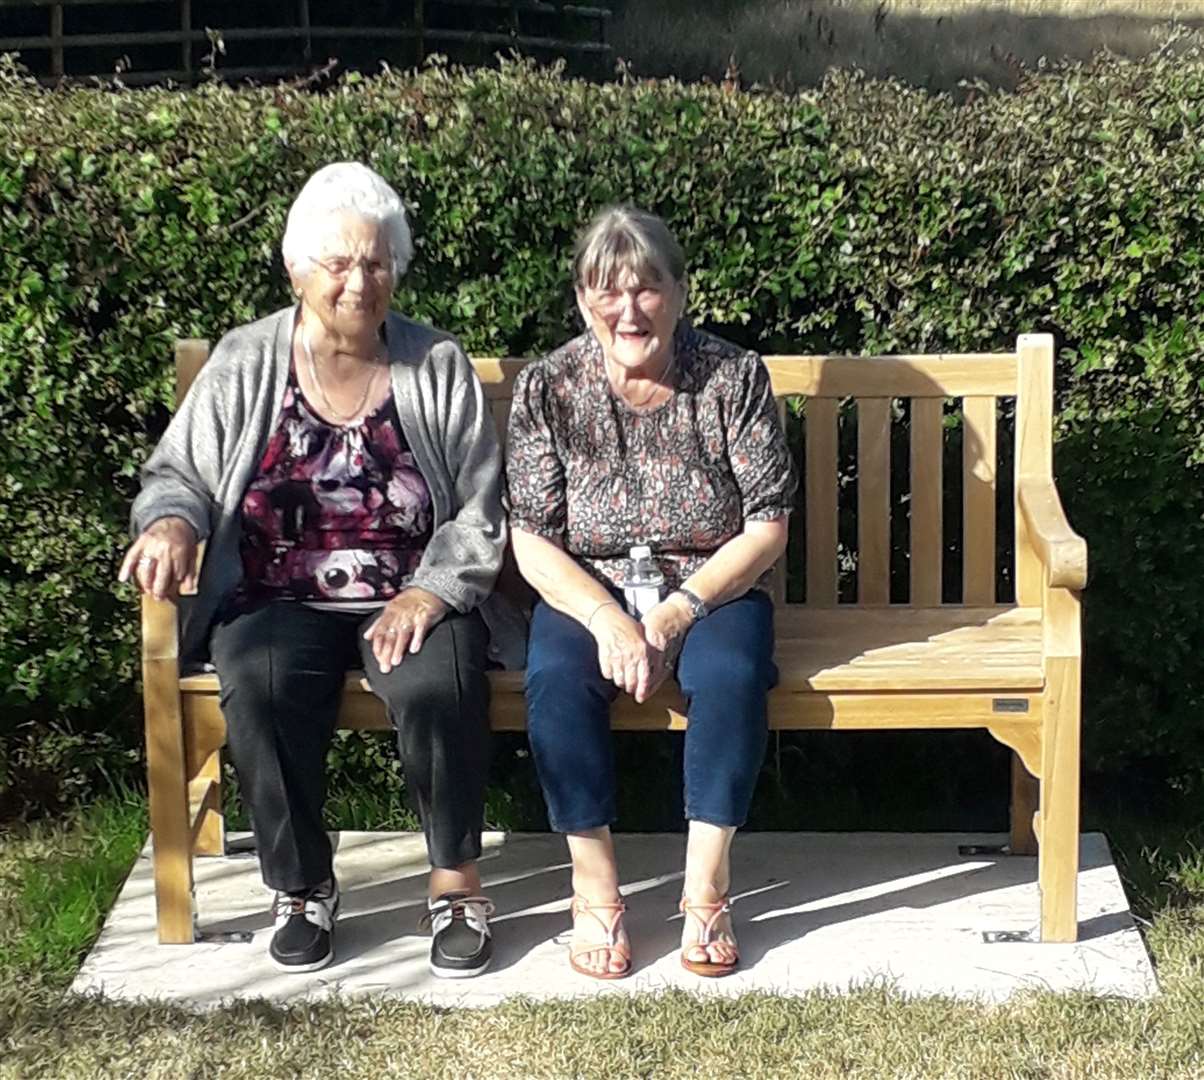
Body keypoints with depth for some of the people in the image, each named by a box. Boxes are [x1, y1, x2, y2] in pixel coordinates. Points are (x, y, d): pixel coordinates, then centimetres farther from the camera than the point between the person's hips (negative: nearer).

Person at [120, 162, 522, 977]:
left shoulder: (439, 367, 2)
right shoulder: (243, 365, 4)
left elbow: (482, 513, 1)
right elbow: (179, 473, 8)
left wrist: (429, 592, -15)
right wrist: (173, 521, -16)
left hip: (415, 599, 0)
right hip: (278, 601, 1)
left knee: (440, 684, -33)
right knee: (262, 687, -32)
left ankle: (457, 881, -11)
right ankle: (302, 887, -10)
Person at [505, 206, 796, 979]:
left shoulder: (735, 378, -6)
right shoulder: (549, 387, -5)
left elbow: (768, 526, -7)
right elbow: (532, 539, -6)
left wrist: (677, 613, -18)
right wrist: (607, 620, -22)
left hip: (711, 590, 0)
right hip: (588, 594, 1)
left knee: (732, 675, -32)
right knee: (557, 678, -30)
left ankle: (707, 889, -21)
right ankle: (595, 887, -19)